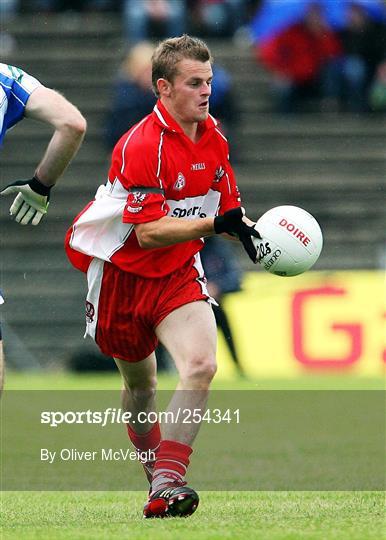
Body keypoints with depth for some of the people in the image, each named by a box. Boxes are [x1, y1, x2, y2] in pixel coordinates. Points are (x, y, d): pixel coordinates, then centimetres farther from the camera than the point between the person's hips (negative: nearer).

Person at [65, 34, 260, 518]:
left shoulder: (213, 138, 0)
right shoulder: (142, 145, -23)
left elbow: (225, 210, 11)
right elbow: (148, 232, -28)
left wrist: (242, 227, -11)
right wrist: (212, 225, -38)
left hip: (178, 274, 4)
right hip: (122, 273, -4)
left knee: (201, 365, -20)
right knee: (139, 385, 11)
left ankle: (165, 487, -22)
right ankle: (156, 472, 37)